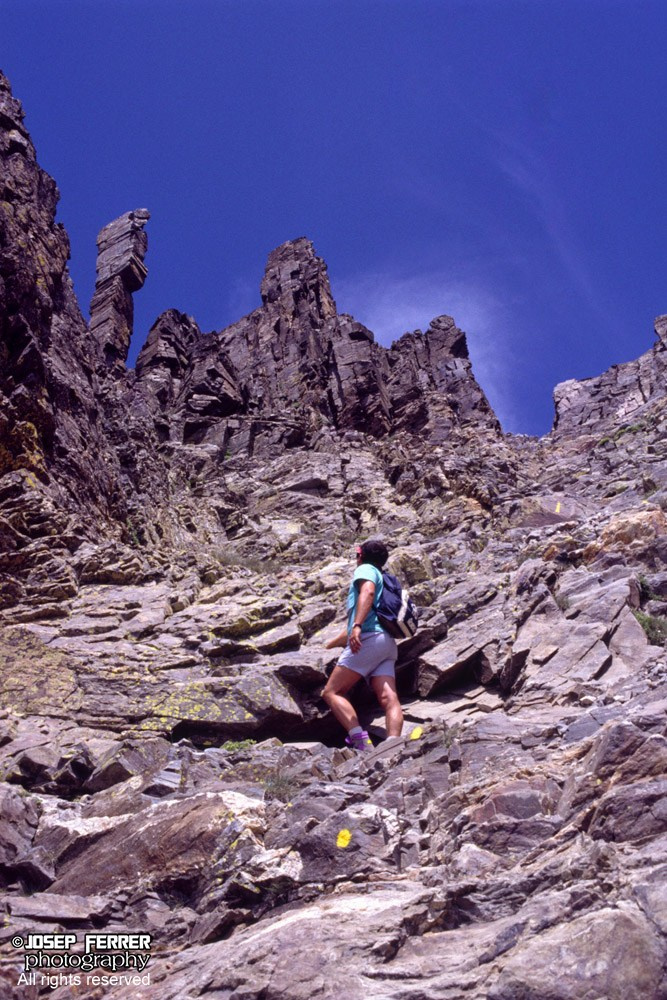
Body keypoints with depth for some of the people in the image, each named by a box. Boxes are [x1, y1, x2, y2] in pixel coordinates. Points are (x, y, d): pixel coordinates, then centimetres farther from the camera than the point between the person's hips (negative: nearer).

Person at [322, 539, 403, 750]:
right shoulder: (382, 580, 38)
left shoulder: (366, 569, 12)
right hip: (387, 644, 8)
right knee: (389, 699, -12)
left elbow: (368, 591, -15)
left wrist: (357, 626, -27)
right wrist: (327, 646, 56)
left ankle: (361, 741, -25)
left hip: (370, 638, -8)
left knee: (331, 692, -8)